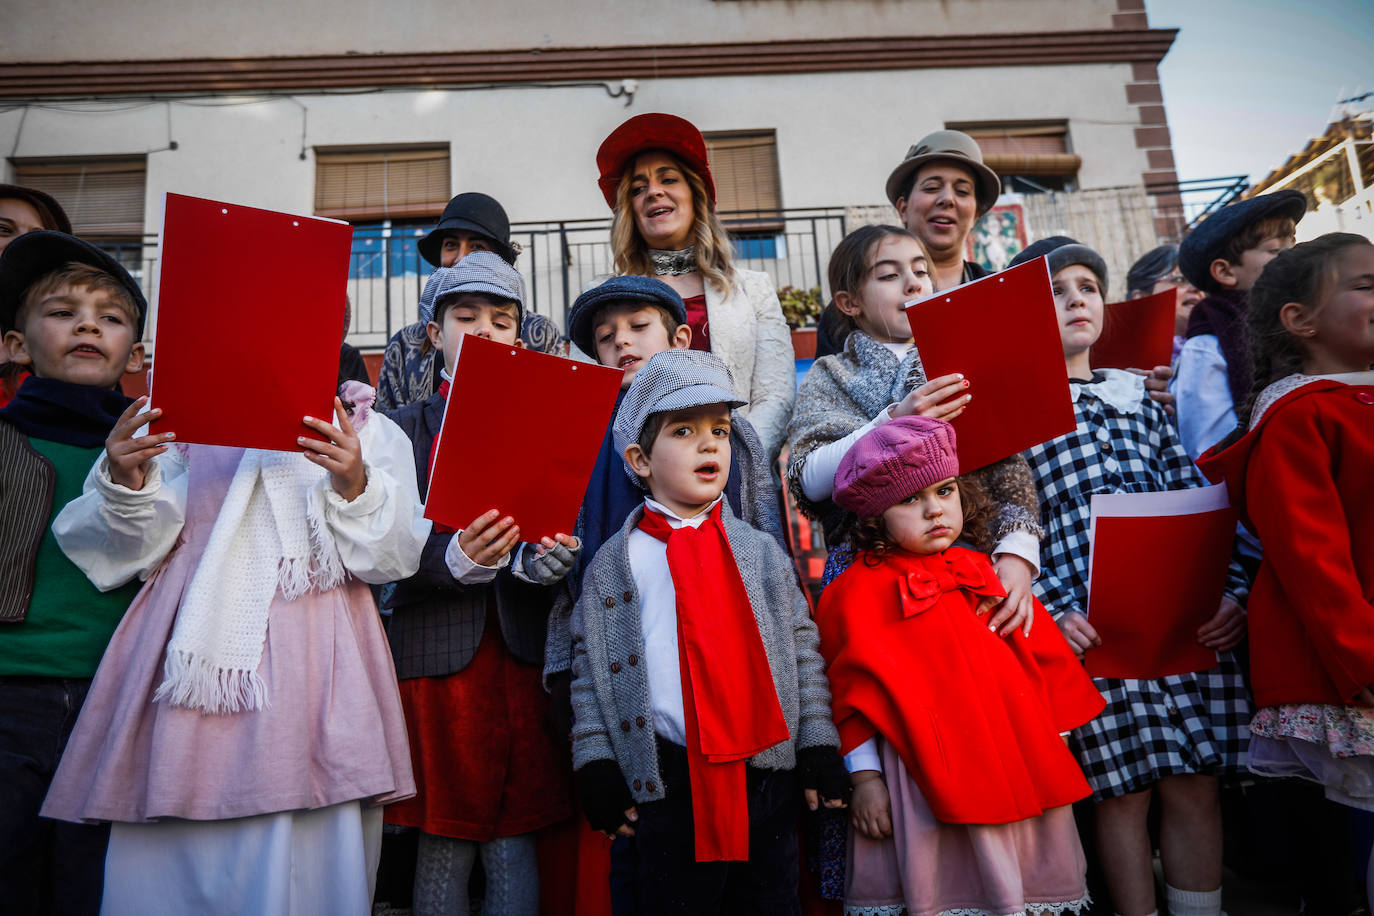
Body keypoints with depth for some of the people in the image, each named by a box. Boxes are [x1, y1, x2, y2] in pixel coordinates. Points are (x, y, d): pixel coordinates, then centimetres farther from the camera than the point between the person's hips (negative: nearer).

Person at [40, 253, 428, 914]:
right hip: (196, 654, 2)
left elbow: (393, 557, 0)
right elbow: (130, 548, 11)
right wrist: (126, 485, -8)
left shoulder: (364, 431, 8)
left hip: (311, 662, -1)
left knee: (303, 854, -1)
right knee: (175, 856, 4)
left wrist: (357, 487, -17)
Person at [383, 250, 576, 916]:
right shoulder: (406, 429, 5)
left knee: (515, 842, 7)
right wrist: (457, 559, -26)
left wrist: (549, 557, -18)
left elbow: (560, 533, 5)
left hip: (520, 653, 2)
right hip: (437, 650, -1)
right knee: (444, 846, 8)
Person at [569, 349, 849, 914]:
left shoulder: (761, 551, 7)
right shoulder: (612, 564, 2)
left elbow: (801, 648, 6)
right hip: (668, 782, -1)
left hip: (766, 771, 2)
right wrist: (596, 764, -2)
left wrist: (818, 746, 2)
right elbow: (590, 670, 2)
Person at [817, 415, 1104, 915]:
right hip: (925, 775, -5)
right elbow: (855, 694, -6)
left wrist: (1054, 741, 14)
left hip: (1018, 764, 5)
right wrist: (865, 777, -7)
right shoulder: (860, 591, -7)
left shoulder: (982, 573, 6)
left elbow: (1042, 660, 14)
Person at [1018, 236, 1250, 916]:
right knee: (1124, 788, 4)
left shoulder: (1135, 395, 16)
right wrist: (1054, 610, -15)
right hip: (1092, 624, -4)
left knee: (1195, 782, 9)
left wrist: (1232, 590, 3)